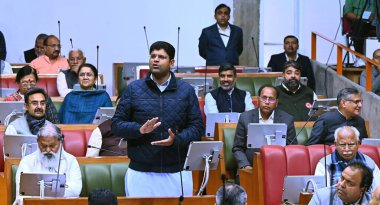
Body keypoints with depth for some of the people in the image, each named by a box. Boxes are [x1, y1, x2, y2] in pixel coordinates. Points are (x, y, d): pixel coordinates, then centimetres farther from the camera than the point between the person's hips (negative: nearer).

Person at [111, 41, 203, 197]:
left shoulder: (186, 91, 7)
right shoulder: (134, 89, 6)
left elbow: (197, 127, 5)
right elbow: (116, 124, 5)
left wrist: (176, 140, -14)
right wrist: (139, 130, -15)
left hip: (177, 172, 0)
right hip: (140, 172, 0)